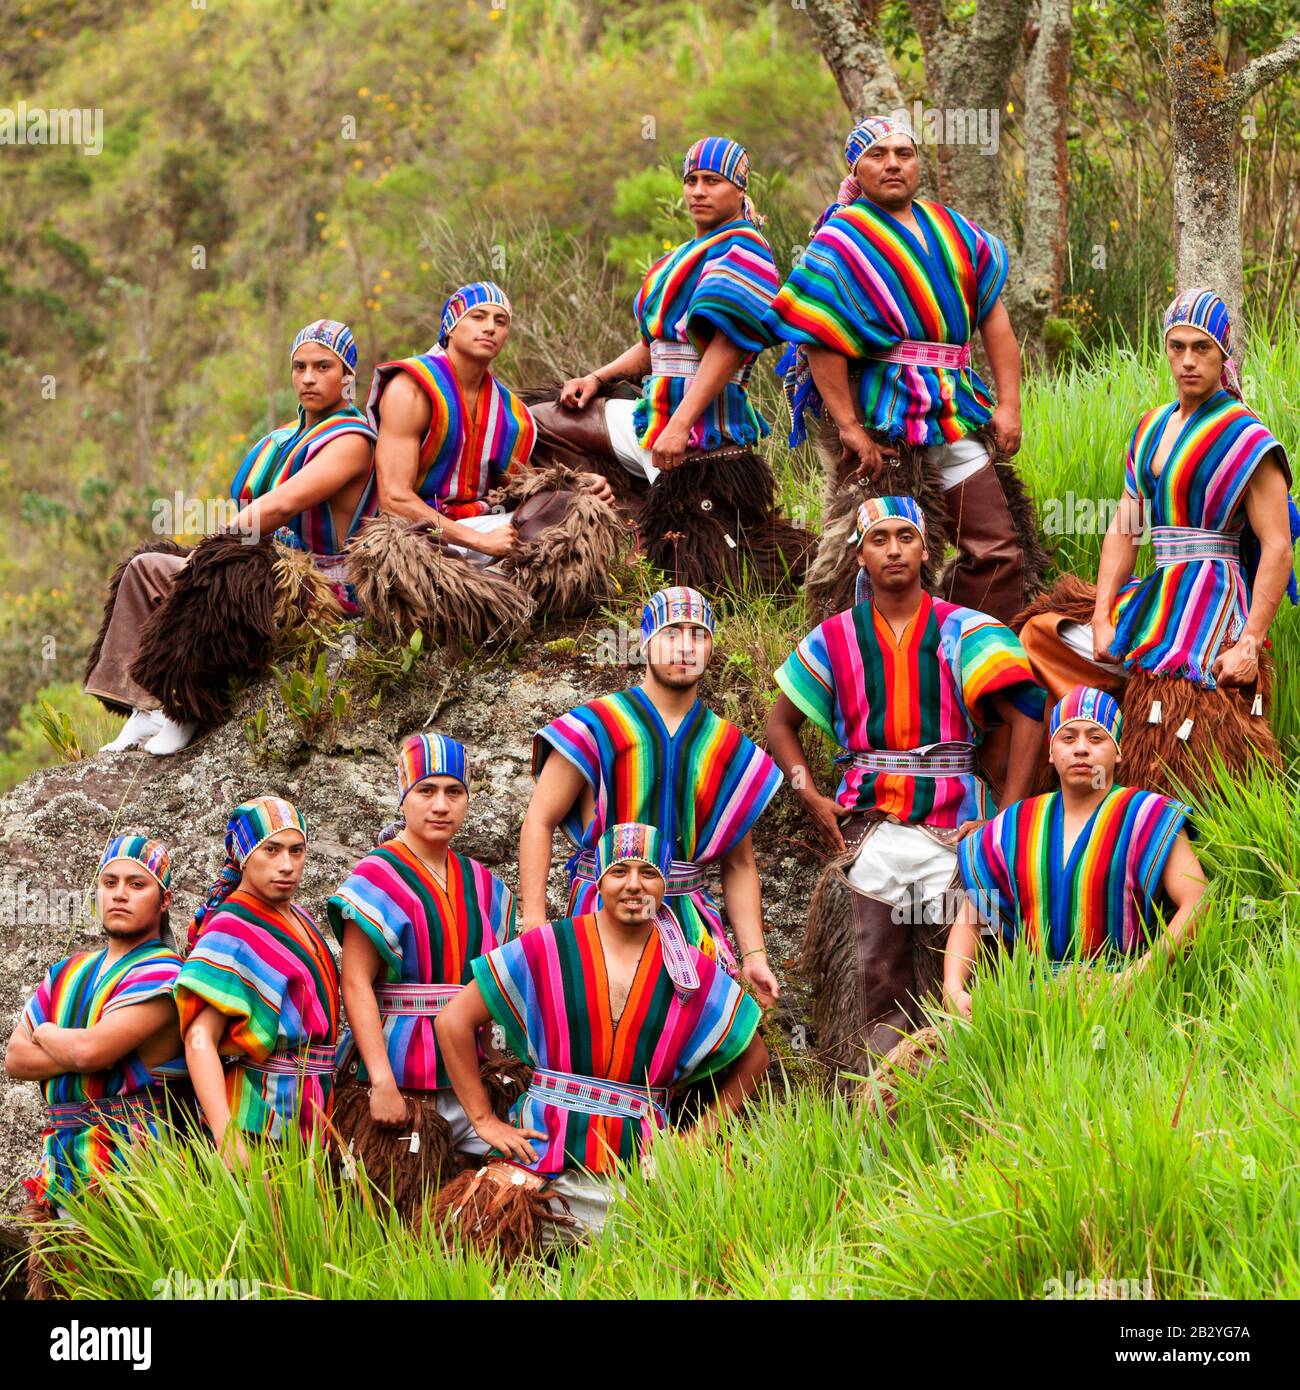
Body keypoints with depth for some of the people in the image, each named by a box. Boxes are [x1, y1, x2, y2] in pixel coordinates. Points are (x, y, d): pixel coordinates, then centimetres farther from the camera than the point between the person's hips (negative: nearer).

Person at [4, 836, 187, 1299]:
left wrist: (45, 1033, 3)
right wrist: (76, 1051, -8)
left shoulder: (162, 973, -7)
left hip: (127, 1167, -7)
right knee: (48, 1287, 6)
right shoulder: (68, 973, 17)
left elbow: (93, 1049, -18)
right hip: (58, 1168, 7)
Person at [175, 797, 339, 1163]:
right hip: (259, 1120, -8)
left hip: (307, 1118, 8)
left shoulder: (297, 919, 11)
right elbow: (199, 1039, -23)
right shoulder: (231, 930, -14)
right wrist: (227, 1139, -33)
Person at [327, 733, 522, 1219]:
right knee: (402, 1207, -7)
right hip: (398, 1074, -6)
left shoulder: (482, 886, 13)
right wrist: (382, 1083, -19)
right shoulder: (378, 878, -5)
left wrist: (488, 1064, 7)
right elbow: (356, 984, -12)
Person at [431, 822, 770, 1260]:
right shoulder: (548, 949, -2)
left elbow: (753, 1058, 18)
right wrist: (484, 1120, -3)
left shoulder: (694, 973, 4)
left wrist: (701, 1133, 8)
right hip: (544, 1155, -2)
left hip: (642, 1163, 2)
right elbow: (453, 1020, -1)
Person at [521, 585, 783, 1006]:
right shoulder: (598, 727, 0)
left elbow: (739, 865, 16)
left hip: (691, 923, 3)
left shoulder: (728, 747, 12)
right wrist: (534, 922, -10)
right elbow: (539, 821, -1)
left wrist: (754, 955, 7)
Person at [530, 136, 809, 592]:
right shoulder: (686, 255, 21)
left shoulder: (741, 248, -9)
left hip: (703, 429, -10)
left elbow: (727, 346, -20)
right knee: (538, 421, 14)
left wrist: (680, 426, -26)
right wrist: (597, 378, 8)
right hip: (656, 413, 10)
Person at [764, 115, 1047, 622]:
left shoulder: (950, 231, 14)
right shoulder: (842, 240, -5)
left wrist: (1008, 405, 5)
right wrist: (849, 429, -20)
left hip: (955, 416, 6)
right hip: (880, 429, -6)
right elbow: (819, 342, -14)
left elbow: (993, 316, 14)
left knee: (999, 551, 5)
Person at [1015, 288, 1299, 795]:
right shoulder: (1153, 428, 14)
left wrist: (1250, 642, -21)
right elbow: (1123, 531, 11)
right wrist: (1101, 619, -1)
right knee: (1041, 633, 3)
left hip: (1213, 601, -8)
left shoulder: (1245, 439, -7)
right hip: (1156, 598, 8)